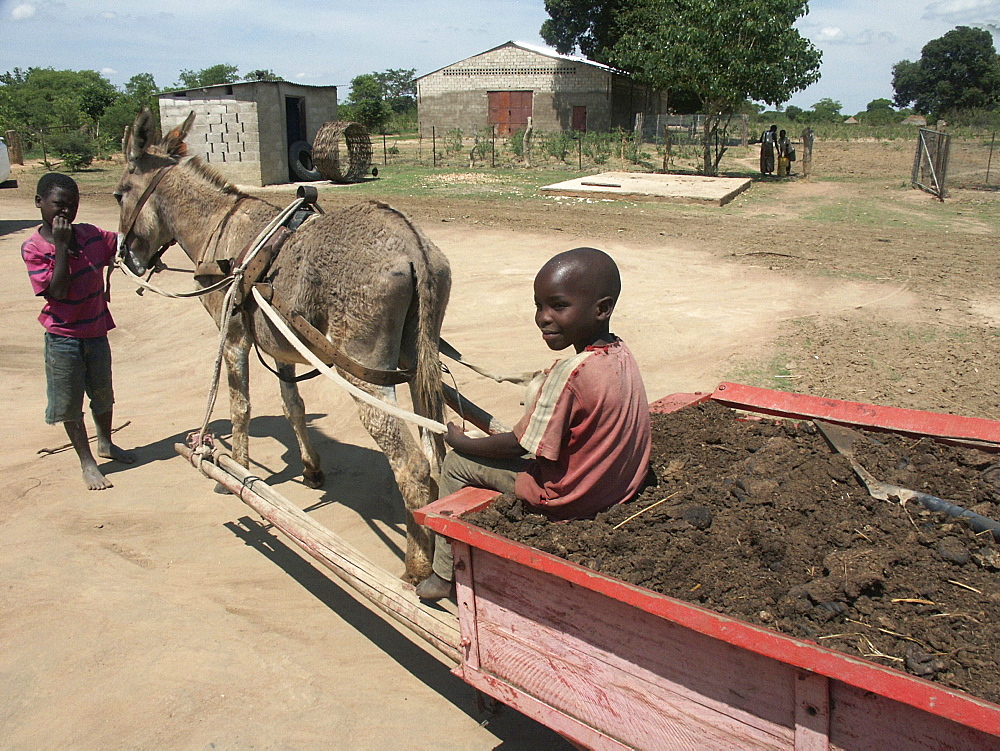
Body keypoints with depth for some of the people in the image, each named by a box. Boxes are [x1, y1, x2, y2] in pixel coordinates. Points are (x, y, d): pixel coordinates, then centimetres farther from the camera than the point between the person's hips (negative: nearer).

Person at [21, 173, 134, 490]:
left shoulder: (91, 235, -2)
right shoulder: (33, 247, -14)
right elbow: (58, 291, -22)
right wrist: (61, 244, -25)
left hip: (96, 331, 4)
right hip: (63, 338, -4)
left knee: (102, 394, 20)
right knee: (69, 403, 8)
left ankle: (105, 443, 43)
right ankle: (86, 461, 23)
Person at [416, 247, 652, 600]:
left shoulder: (571, 373, -29)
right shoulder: (623, 355, -4)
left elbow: (518, 445, -18)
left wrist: (461, 442, -4)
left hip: (568, 498, -8)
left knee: (456, 463, 4)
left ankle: (443, 576, 19)